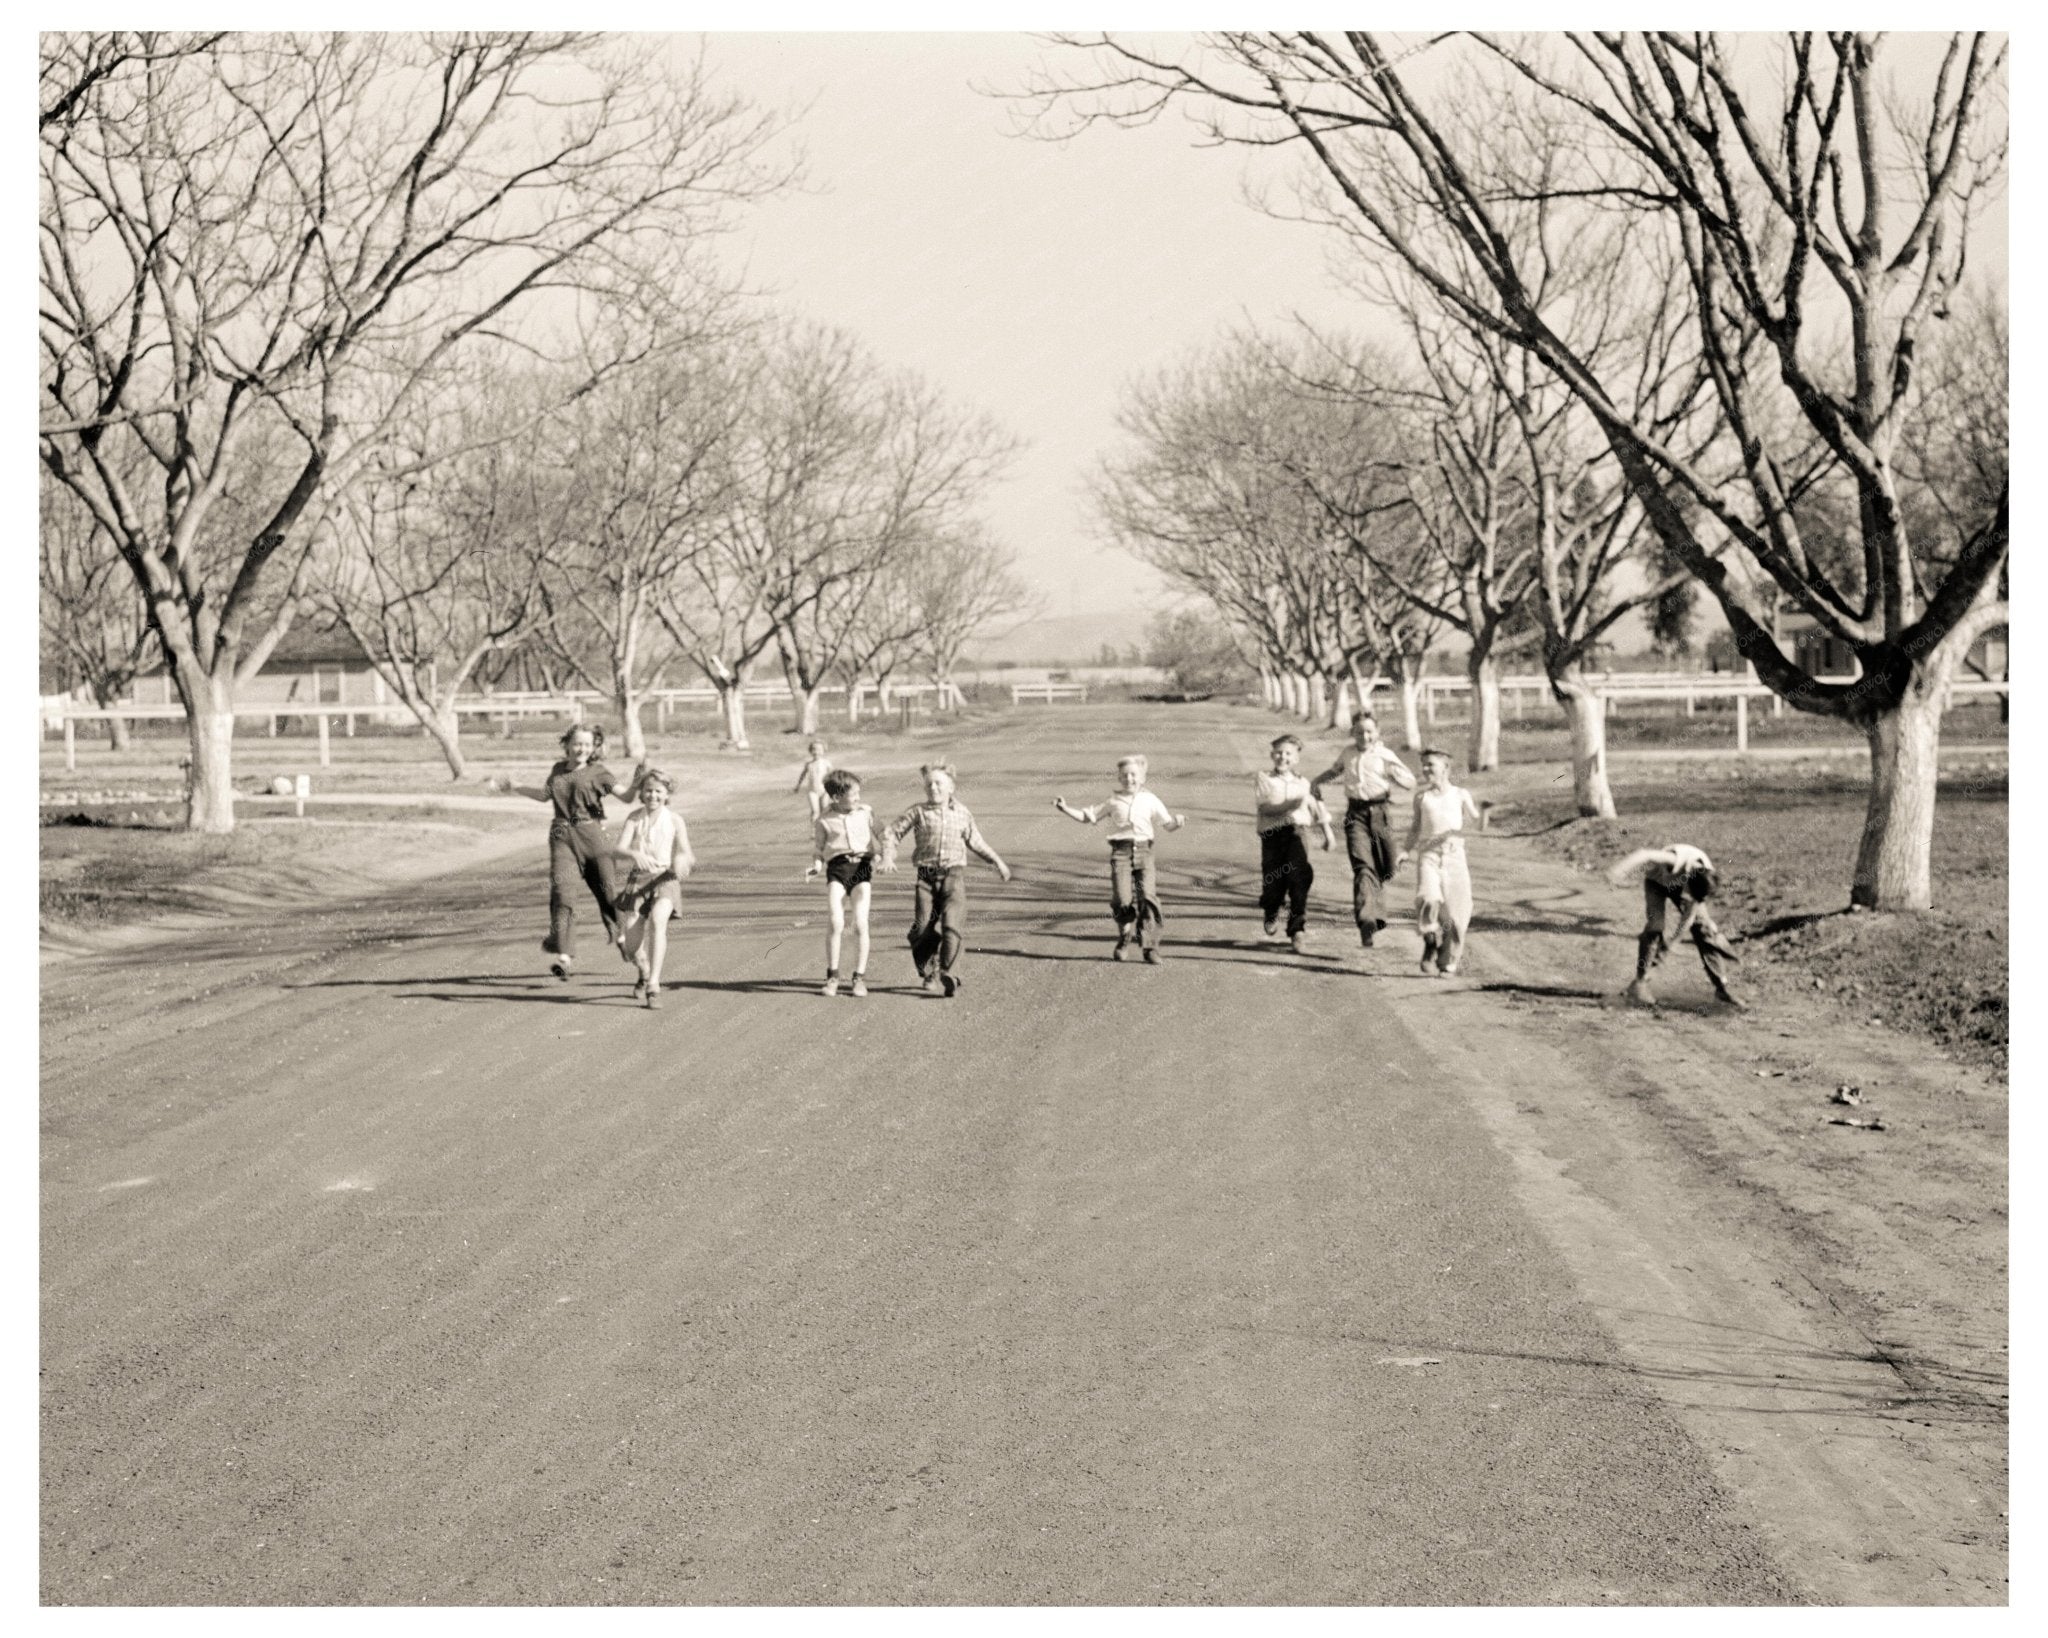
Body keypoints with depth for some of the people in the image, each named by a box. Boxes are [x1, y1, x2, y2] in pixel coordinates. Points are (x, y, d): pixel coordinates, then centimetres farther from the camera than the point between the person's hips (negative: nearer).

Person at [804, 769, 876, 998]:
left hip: (862, 866, 1)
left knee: (860, 923, -10)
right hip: (837, 867, -1)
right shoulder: (823, 821, 7)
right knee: (835, 922, -17)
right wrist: (816, 867, -7)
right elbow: (818, 851, 13)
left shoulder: (866, 812, 12)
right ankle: (832, 975, -3)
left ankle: (860, 977, 1)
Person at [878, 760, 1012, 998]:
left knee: (952, 925, -16)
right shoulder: (919, 812, 3)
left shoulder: (962, 813, 9)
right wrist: (888, 857, -8)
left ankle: (948, 975, -13)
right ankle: (929, 975, 17)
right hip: (927, 877, 0)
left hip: (954, 874, 0)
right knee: (924, 929, -4)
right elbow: (891, 832, 8)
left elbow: (975, 842, 23)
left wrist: (997, 861, 20)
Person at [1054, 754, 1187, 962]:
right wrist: (1065, 809, 7)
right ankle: (1123, 941, 16)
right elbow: (1088, 817, 18)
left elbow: (1168, 823, 10)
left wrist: (1178, 821, -13)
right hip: (1121, 851, 0)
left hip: (1143, 850, 0)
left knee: (1146, 897, -12)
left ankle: (1150, 947, -6)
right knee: (1122, 899, -10)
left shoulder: (1150, 800, 11)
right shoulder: (1113, 801, 11)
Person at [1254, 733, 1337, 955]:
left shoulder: (1303, 784, 15)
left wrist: (1328, 834, 22)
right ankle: (1271, 916, 37)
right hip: (1272, 835, -1)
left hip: (1297, 834, 1)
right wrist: (1291, 805, -20)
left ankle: (1298, 930, -9)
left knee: (1299, 882, -14)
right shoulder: (1263, 780, 6)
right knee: (1273, 885, 2)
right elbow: (1266, 808, -8)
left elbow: (1318, 810, 25)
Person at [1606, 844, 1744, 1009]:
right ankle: (1639, 984, -10)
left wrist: (1676, 937, -13)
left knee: (1704, 928, -7)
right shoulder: (1676, 861, -43)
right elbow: (1644, 855, -55)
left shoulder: (1706, 877, -28)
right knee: (1654, 928, -21)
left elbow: (1690, 913, -17)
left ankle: (1722, 988, 0)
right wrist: (1620, 871, -68)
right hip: (1657, 880, -3)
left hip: (1679, 882, 3)